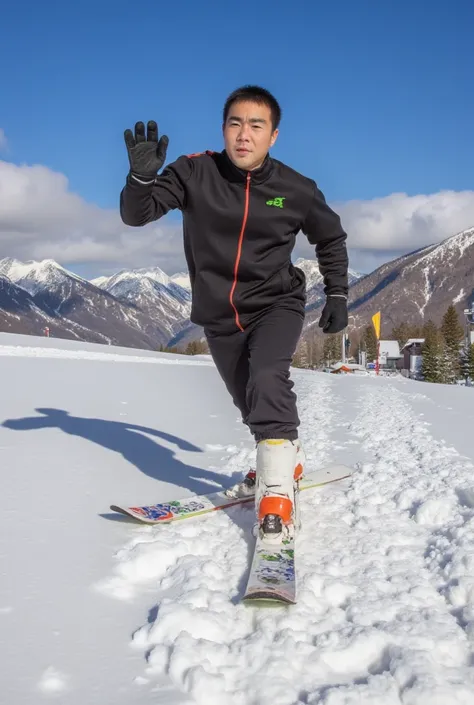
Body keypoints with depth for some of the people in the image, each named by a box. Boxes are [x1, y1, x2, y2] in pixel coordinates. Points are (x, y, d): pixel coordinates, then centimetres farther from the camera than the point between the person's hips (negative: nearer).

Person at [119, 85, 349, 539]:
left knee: (268, 379, -30)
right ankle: (287, 458, 45)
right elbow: (136, 215, -17)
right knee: (249, 402, 16)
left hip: (276, 303, -2)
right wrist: (142, 176, -37)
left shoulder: (296, 190, -10)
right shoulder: (195, 173, -12)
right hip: (219, 315, 2)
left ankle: (277, 489, -24)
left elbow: (331, 239, 8)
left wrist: (337, 295, 4)